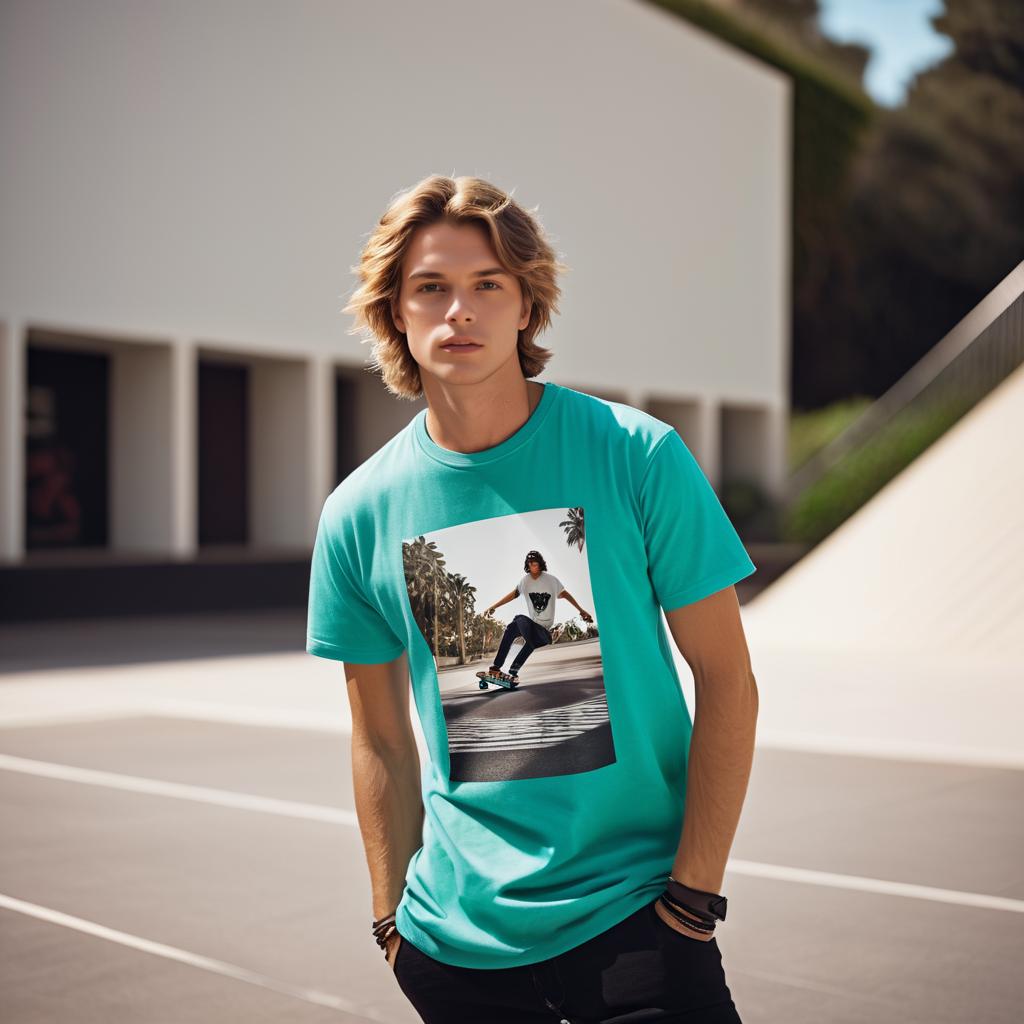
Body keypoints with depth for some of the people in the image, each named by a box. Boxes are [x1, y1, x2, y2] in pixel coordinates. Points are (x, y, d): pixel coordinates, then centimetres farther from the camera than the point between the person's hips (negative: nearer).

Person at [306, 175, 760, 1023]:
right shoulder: (359, 513, -2)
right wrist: (392, 919, 7)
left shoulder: (638, 456, -8)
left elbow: (726, 681, -5)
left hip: (631, 912, -2)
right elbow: (381, 739, 8)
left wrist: (694, 893, -9)